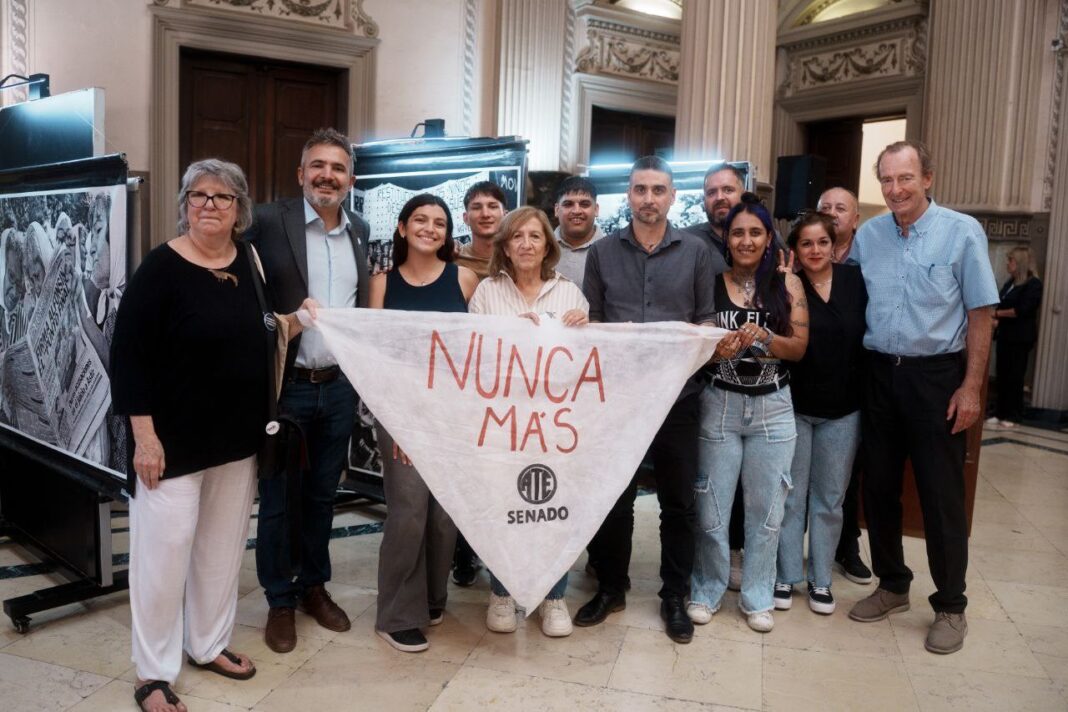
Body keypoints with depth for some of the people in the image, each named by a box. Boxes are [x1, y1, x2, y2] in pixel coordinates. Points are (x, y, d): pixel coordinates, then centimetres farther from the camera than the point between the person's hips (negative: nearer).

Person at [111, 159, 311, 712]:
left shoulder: (248, 263, 4)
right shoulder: (161, 267, -12)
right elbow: (128, 354, -14)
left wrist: (286, 329, 2)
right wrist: (144, 433, -18)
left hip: (237, 435, 6)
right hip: (175, 436, -6)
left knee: (223, 546, 16)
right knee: (165, 548, 2)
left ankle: (209, 645, 35)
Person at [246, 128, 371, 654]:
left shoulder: (359, 231, 9)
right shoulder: (269, 222, -7)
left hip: (339, 388, 4)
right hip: (285, 387, -4)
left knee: (322, 496, 17)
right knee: (277, 500, 9)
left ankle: (314, 586, 35)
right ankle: (280, 601, 27)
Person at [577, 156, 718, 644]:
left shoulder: (695, 251, 4)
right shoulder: (603, 251, 6)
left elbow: (707, 321, 5)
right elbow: (589, 323, 7)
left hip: (677, 393, 0)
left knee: (678, 500, 9)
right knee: (613, 496, 10)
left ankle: (674, 596, 26)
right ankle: (610, 588, 29)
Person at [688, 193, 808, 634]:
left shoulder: (787, 283, 0)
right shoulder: (710, 281, -2)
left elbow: (799, 347, -2)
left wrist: (763, 337, -20)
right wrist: (717, 350, -25)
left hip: (772, 407, 1)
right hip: (718, 405, -1)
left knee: (765, 508, 9)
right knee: (711, 507, 6)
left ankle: (757, 597, 25)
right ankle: (707, 590, 24)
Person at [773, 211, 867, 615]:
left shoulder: (854, 280, 0)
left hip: (843, 409, 2)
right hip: (794, 406, -2)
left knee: (830, 497, 12)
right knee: (791, 494, 8)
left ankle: (821, 579, 25)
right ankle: (786, 576, 21)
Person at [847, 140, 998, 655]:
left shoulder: (961, 232, -6)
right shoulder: (867, 236, 4)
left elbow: (981, 313, -5)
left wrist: (971, 386, -9)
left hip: (936, 376, -4)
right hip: (880, 374, 4)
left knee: (941, 494, 3)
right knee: (878, 485, 11)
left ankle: (950, 606, 19)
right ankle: (892, 585, 29)